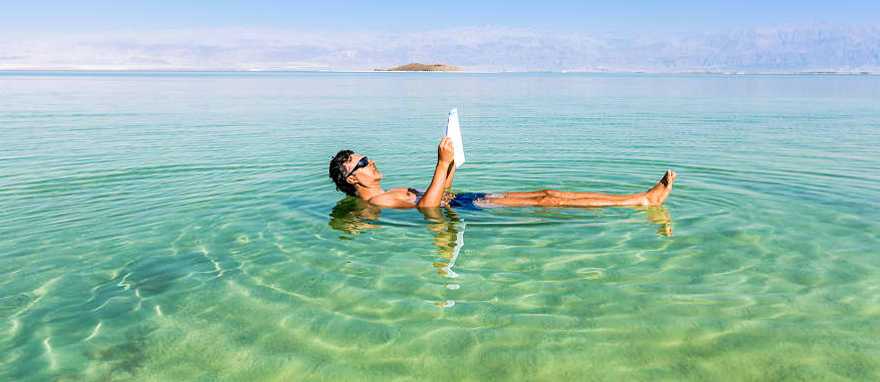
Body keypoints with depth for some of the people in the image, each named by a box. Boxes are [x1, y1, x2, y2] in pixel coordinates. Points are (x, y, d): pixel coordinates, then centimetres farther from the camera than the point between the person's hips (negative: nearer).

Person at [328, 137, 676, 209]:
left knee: (545, 193, -3)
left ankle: (645, 200, -5)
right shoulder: (373, 203, -9)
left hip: (461, 202, 9)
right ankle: (642, 200, -12)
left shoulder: (387, 195, 22)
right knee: (545, 200, -15)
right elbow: (426, 207, -24)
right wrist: (442, 164, -26)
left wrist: (452, 164, 14)